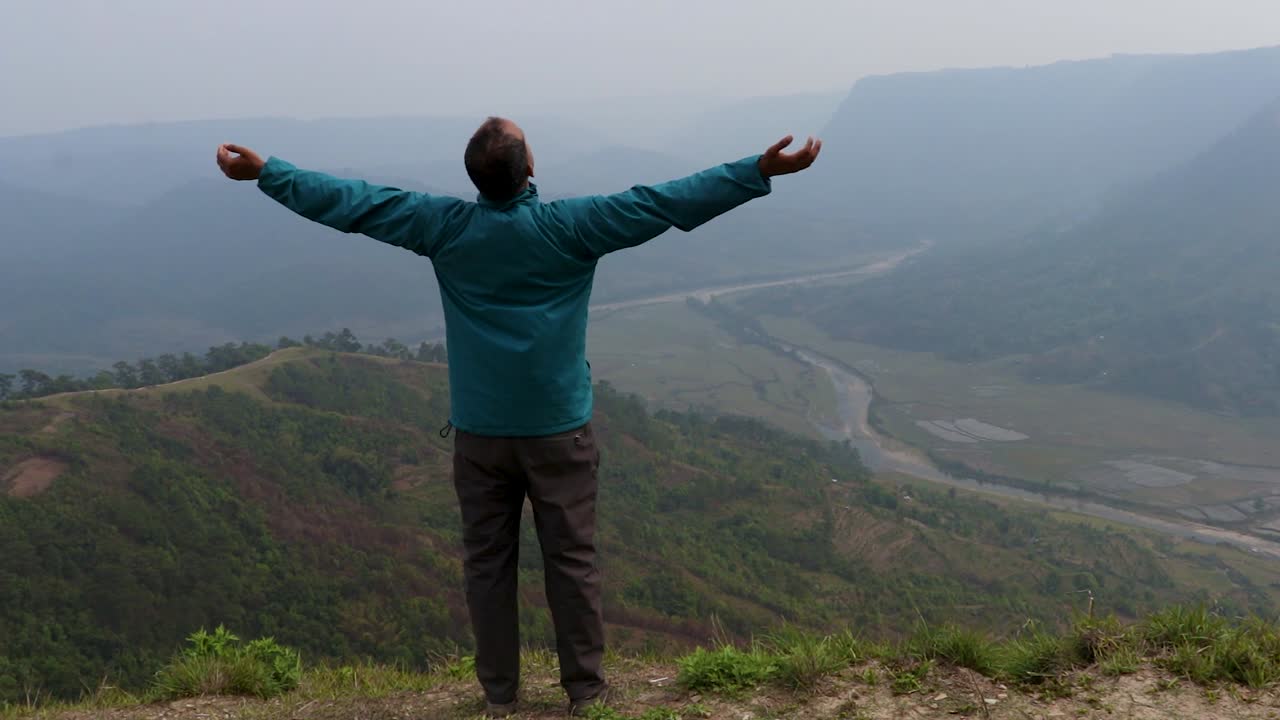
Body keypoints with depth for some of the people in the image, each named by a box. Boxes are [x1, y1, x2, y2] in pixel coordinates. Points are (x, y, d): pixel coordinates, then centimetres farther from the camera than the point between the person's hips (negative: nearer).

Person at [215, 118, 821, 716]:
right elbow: (663, 204, -13)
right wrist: (760, 171, -10)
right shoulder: (567, 227, -12)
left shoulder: (445, 227, -7)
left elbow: (354, 203, -1)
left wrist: (262, 171, 9)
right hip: (558, 428, -2)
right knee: (572, 559, 8)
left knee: (487, 562, 11)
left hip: (479, 432, 2)